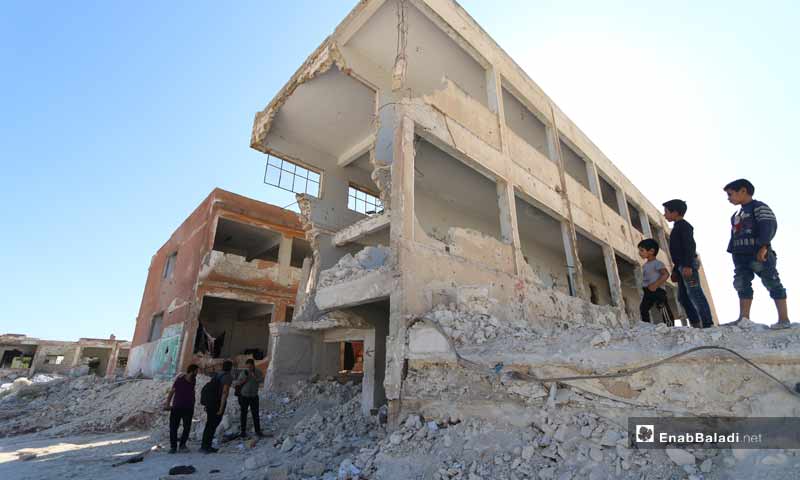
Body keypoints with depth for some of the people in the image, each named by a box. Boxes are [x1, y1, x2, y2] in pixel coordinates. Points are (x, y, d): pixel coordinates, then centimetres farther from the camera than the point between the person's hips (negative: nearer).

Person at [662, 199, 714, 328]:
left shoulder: (683, 225, -5)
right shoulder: (677, 227, 24)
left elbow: (690, 245, -17)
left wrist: (687, 265, -27)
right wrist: (675, 270, 25)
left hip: (687, 266, -10)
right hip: (682, 266, 10)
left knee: (695, 294, -12)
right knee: (683, 297, 8)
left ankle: (707, 323, -12)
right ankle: (696, 323, 9)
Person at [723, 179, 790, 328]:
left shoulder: (759, 207, -2)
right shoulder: (736, 215, 24)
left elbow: (769, 226, -14)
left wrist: (763, 247, -24)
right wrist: (733, 253, 16)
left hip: (760, 253, -9)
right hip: (741, 256, 9)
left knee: (772, 284, -3)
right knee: (742, 285, 2)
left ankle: (784, 319, 1)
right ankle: (744, 318, 1)